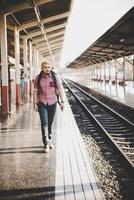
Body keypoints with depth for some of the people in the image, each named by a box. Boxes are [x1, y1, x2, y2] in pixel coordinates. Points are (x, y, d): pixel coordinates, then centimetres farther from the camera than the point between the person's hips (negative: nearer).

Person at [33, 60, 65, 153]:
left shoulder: (55, 77, -6)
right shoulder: (38, 78, -4)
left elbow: (60, 90, -4)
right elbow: (35, 91, 1)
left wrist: (62, 102, -10)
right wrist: (35, 103, -2)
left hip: (53, 103, 1)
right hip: (42, 103, -1)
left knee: (50, 123, 13)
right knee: (44, 123, -11)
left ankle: (49, 140, 31)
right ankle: (46, 145, -7)